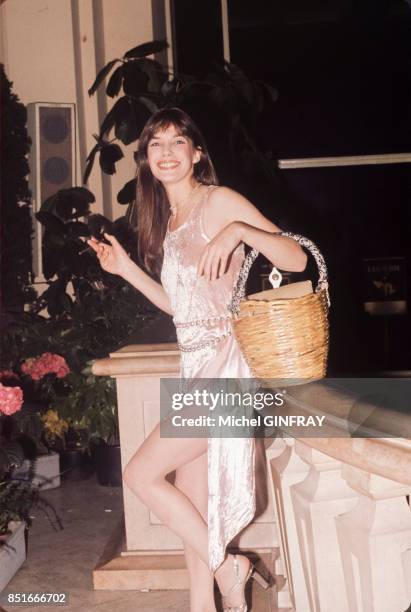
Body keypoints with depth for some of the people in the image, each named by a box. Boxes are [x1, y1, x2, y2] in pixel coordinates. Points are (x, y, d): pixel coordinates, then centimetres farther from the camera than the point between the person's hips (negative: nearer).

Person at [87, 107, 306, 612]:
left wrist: (238, 230, -30)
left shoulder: (218, 201, -7)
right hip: (195, 366, 8)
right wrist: (124, 268, 15)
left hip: (223, 365, -8)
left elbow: (296, 259, -15)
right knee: (191, 496, 10)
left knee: (141, 474, -6)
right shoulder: (168, 221, 17)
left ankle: (228, 566, 9)